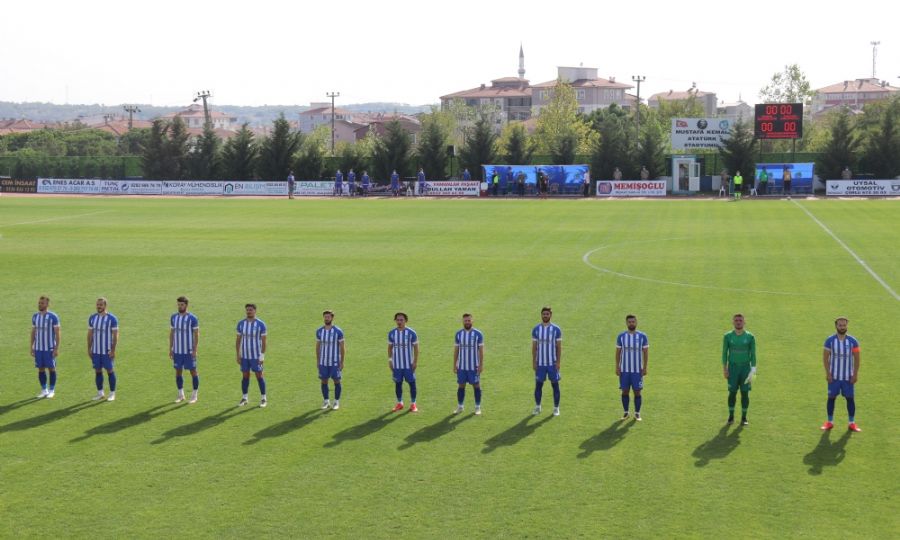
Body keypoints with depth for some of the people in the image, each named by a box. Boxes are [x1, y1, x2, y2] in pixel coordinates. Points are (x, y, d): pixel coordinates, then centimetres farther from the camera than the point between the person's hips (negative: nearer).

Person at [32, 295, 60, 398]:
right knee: (41, 369, 7)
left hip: (49, 348, -4)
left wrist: (57, 348, -12)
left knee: (51, 368, 1)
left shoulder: (53, 317, -8)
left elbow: (57, 333, -7)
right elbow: (33, 332, 13)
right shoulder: (35, 316, 7)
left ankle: (52, 390, 10)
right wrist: (31, 347, 9)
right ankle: (44, 390, 15)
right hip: (38, 348, 4)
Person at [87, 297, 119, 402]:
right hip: (95, 350, 4)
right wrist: (89, 349, 6)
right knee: (97, 371, 8)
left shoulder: (112, 318, -8)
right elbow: (90, 334, 10)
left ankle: (112, 394, 9)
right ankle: (100, 393, 17)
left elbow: (115, 335, -8)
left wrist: (113, 350, -13)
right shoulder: (92, 318, 5)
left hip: (107, 351, -4)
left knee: (110, 371, 1)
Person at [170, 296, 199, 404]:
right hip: (177, 350, 4)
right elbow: (171, 333, 11)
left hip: (189, 351, -4)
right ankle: (180, 395, 19)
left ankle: (194, 396, 11)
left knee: (193, 371, 1)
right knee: (178, 372, 8)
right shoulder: (174, 317, 5)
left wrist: (195, 350, -14)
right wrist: (170, 349, 7)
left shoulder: (192, 318, -9)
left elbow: (196, 334, -8)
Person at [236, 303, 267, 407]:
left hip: (256, 356, -3)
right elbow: (238, 340, 7)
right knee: (245, 376, 8)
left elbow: (263, 341, -6)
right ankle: (244, 398, 17)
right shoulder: (241, 323, 3)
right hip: (244, 355, 3)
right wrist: (237, 355, 3)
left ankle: (263, 398, 9)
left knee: (259, 376, 1)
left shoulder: (260, 324, -7)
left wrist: (262, 356, -10)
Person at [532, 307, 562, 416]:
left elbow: (559, 347, -1)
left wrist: (558, 362, -7)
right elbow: (534, 347, 5)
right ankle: (537, 407, 17)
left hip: (552, 363, -1)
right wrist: (533, 362, -1)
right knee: (538, 384, 5)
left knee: (555, 384, 3)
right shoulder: (536, 329, 2)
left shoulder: (556, 329, -2)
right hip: (540, 363, 1)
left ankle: (556, 408, 12)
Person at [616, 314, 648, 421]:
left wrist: (645, 368, -4)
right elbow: (618, 352, 5)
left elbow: (646, 352, 1)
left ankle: (637, 413, 13)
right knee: (625, 391, 5)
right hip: (624, 369, 1)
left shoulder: (642, 336, -3)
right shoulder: (621, 336, 0)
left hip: (637, 370, -1)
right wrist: (617, 367, 0)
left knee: (637, 392, 2)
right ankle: (626, 412, 18)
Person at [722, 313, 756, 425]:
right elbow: (724, 353, 6)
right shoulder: (728, 336, 0)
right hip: (733, 367, 0)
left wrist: (753, 371, -7)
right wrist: (724, 369, 0)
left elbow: (753, 355, 1)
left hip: (745, 367, 0)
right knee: (732, 392, -2)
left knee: (745, 393, 0)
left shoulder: (750, 337, -1)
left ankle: (744, 418, 9)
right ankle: (731, 416, 12)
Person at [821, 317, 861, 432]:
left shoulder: (853, 341, -3)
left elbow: (856, 358, 1)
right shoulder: (830, 340, -5)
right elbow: (825, 357, -1)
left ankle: (852, 423, 11)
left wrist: (855, 374, -5)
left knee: (850, 398, 3)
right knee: (831, 397, 5)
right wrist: (828, 373, -8)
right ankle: (830, 422, 16)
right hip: (834, 376, 0)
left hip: (848, 376, 0)